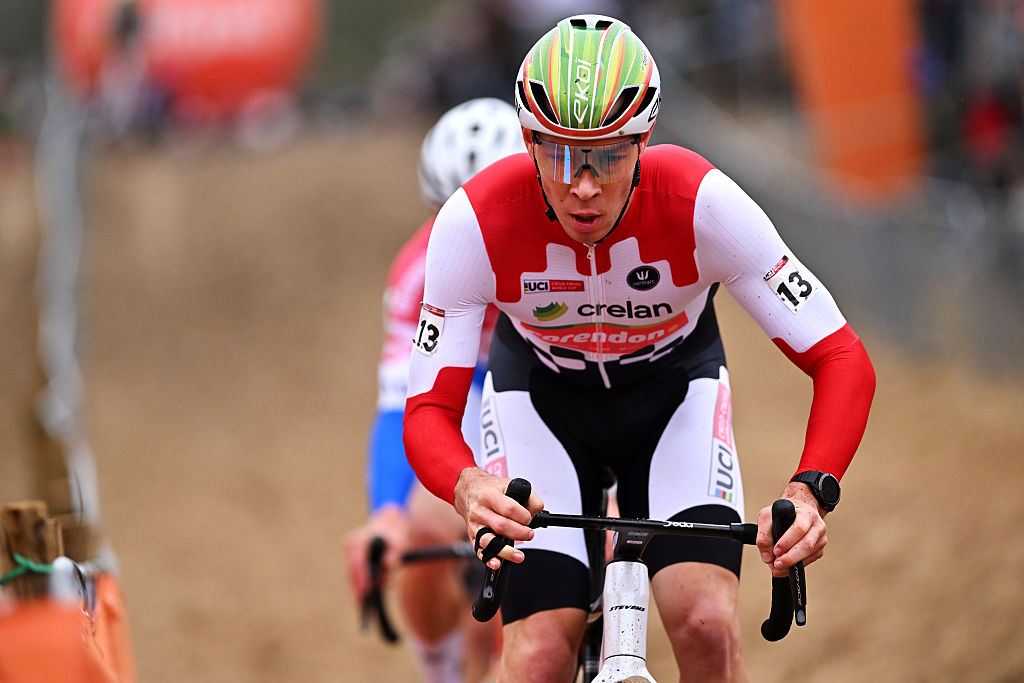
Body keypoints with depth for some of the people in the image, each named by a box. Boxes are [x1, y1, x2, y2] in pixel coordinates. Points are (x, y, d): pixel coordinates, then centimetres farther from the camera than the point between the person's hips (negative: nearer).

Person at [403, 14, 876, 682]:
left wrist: (812, 489, -47)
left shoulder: (701, 202, -33)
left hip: (674, 386, 0)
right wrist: (469, 489, -52)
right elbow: (428, 412, -29)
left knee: (708, 626, -22)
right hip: (541, 395, 0)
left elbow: (843, 359, -29)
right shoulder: (475, 221, -32)